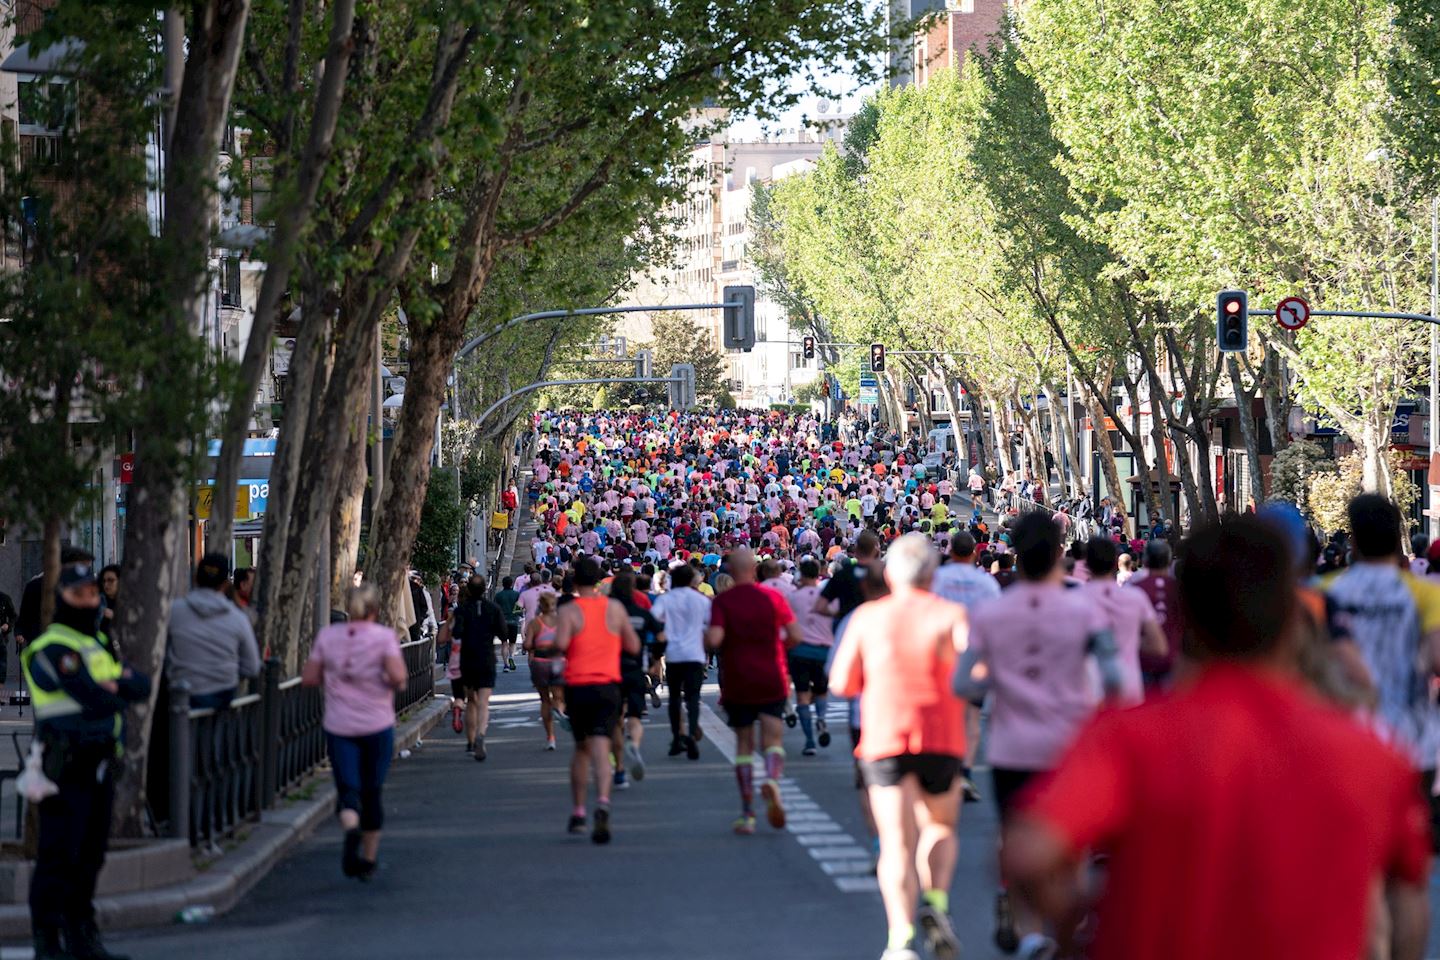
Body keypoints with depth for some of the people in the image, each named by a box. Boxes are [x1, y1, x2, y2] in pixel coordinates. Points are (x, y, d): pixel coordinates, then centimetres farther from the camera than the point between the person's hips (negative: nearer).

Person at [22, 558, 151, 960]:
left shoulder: (100, 643, 17)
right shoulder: (54, 648, -13)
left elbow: (142, 686, 7)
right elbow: (95, 698, -21)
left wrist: (117, 683, -13)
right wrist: (122, 693, -2)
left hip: (100, 765, 8)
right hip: (66, 767, -8)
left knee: (89, 857, 13)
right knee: (58, 856, -6)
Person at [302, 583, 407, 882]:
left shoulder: (327, 636, 2)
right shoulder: (384, 636, -7)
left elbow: (309, 678, 2)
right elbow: (397, 676, -19)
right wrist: (394, 684, 2)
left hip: (339, 726, 1)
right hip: (377, 725, -1)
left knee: (348, 789, -1)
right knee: (372, 792, 13)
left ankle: (351, 828, -34)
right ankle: (369, 859, 21)